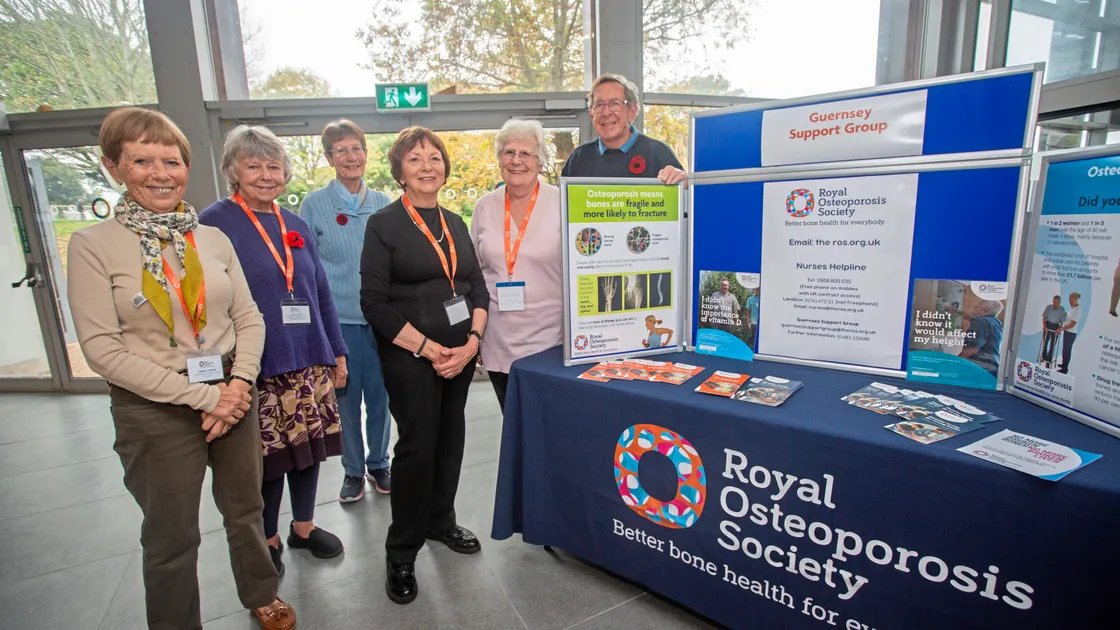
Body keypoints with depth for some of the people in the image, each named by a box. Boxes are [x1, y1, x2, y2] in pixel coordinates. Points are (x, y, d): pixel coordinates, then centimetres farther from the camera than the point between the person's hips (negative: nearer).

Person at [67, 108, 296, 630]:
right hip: (156, 411, -3)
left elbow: (249, 318, 3)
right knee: (171, 536, 15)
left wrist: (239, 383, -13)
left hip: (233, 396, 3)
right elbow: (102, 349, -12)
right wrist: (200, 395, -17)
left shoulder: (214, 239, 2)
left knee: (245, 509, 20)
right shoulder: (93, 245, -7)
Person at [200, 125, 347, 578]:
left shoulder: (295, 225, 11)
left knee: (310, 447, 14)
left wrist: (337, 351, 13)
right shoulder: (215, 223, -5)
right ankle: (268, 540, 32)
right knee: (268, 457, 8)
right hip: (257, 368, -4)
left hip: (310, 362, 5)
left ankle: (304, 526, 36)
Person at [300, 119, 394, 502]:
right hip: (338, 317, -2)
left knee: (379, 394, 10)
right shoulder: (313, 205, -1)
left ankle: (378, 464, 29)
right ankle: (353, 470, 27)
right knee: (346, 396, 7)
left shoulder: (383, 204, 6)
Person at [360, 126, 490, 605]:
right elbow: (375, 302, -10)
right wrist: (427, 348, -15)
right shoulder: (383, 224, -4)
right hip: (409, 356, -5)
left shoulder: (455, 223, 12)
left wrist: (472, 341, -5)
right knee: (417, 447, -1)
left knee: (450, 440, 13)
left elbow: (478, 287, 10)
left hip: (461, 353, 5)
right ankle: (401, 554, 19)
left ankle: (440, 521, 36)